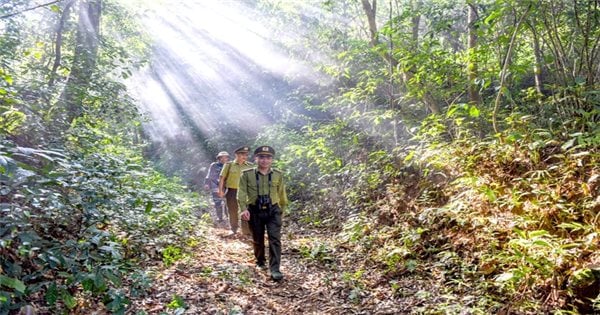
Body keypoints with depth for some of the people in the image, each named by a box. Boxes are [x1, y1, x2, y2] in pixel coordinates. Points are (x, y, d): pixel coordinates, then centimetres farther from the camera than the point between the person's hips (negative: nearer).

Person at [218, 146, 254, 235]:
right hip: (232, 192, -1)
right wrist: (221, 190, -4)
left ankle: (247, 231, 10)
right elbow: (222, 178, 0)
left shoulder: (250, 166, 4)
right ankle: (234, 230, 25)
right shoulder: (229, 165, -2)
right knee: (233, 212, 10)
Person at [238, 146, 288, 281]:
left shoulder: (278, 175, 1)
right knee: (257, 239, 14)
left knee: (275, 240, -9)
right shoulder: (247, 174, -4)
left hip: (273, 211, 0)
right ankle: (260, 262, 37)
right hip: (255, 211, 0)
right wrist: (244, 209, -18)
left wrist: (282, 209, 19)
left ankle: (275, 269, -7)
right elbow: (242, 193, -6)